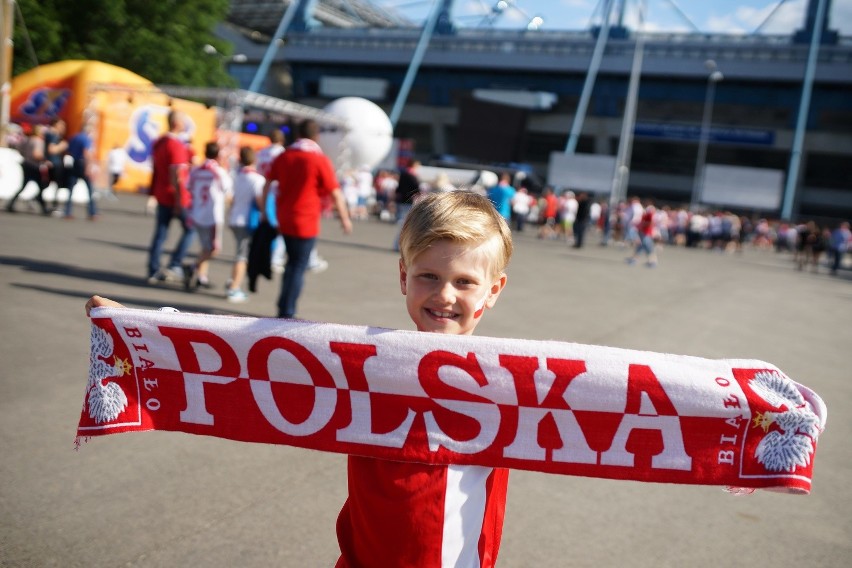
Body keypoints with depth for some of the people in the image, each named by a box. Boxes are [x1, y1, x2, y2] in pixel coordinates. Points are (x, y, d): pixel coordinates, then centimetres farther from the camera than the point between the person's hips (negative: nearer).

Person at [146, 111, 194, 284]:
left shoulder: (159, 142, 11)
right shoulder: (177, 145, -16)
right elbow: (176, 174, -21)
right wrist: (179, 201, -20)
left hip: (162, 195, 8)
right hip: (177, 197, -8)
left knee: (160, 233, 9)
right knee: (190, 229, 6)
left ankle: (153, 272, 11)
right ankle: (174, 266, 1)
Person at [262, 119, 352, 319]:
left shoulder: (283, 156, 5)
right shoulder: (320, 160, -10)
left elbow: (267, 184, 9)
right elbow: (335, 193, -9)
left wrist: (263, 210, 19)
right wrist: (345, 218, 1)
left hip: (284, 219, 6)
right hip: (306, 222, -6)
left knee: (293, 262, 22)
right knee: (299, 267, 2)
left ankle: (284, 308, 24)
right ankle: (287, 312, 4)